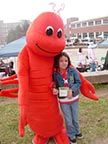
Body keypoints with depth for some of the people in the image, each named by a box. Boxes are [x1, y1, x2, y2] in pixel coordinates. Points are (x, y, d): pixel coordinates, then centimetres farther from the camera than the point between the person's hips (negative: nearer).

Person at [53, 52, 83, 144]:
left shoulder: (73, 71, -12)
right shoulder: (55, 74, -11)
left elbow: (78, 82, -10)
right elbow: (55, 86, 0)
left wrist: (71, 90, -23)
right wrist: (55, 90, -22)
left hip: (74, 98, 1)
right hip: (63, 100, -1)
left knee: (75, 118, 20)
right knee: (68, 120, 13)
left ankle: (76, 131, 46)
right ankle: (71, 135, 35)